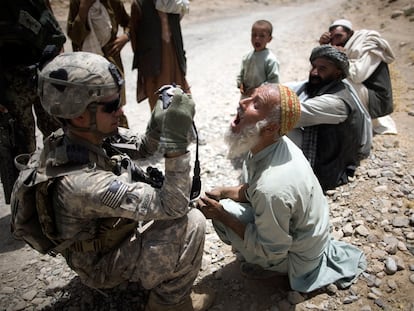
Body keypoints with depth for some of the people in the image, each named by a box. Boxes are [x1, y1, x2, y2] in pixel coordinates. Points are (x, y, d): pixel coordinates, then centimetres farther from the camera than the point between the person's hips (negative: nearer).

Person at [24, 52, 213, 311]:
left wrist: (159, 123, -15)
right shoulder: (81, 182, -40)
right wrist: (176, 139, -42)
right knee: (192, 221, -25)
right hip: (104, 264, -8)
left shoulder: (66, 141, -13)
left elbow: (138, 153, 2)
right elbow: (173, 207, -36)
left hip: (111, 233, 8)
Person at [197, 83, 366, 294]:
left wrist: (221, 215, -22)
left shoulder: (272, 188, -40)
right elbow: (251, 189, 5)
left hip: (297, 258, -7)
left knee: (222, 216, -17)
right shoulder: (271, 144, -14)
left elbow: (271, 251, -25)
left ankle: (273, 268, 6)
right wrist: (222, 192, -10)